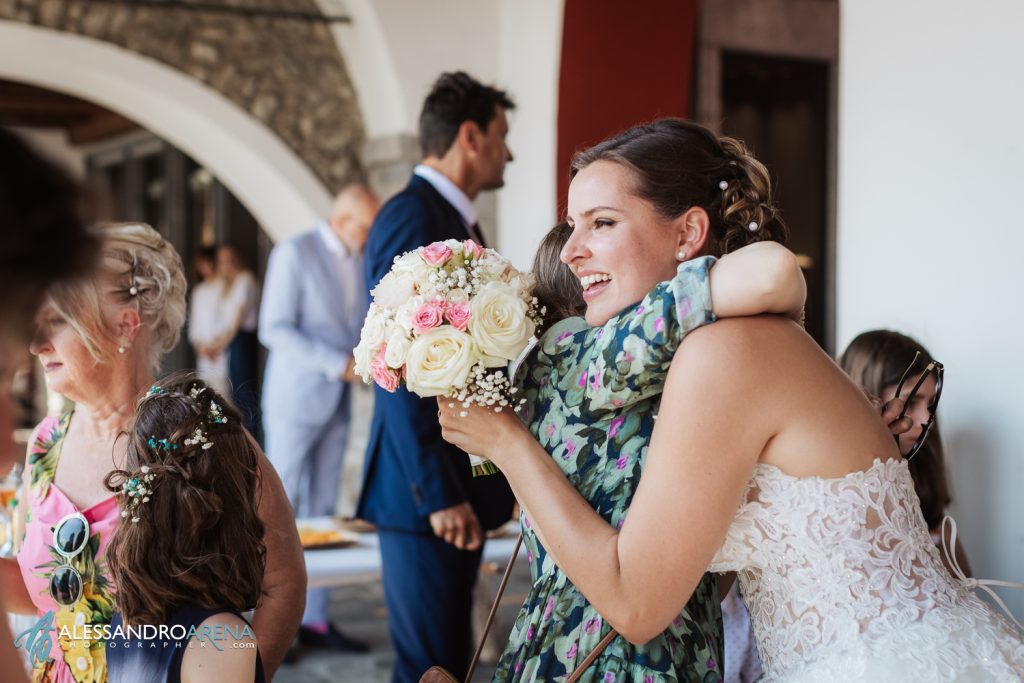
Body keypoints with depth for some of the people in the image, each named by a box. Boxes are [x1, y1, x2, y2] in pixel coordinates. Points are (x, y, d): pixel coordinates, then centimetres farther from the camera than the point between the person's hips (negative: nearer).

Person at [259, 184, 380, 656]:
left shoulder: (361, 262, 9)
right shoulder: (294, 253, -9)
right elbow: (274, 328, -14)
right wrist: (338, 363, -20)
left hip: (337, 400, 6)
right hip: (295, 398, -6)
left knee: (321, 510, 7)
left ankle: (314, 619, 11)